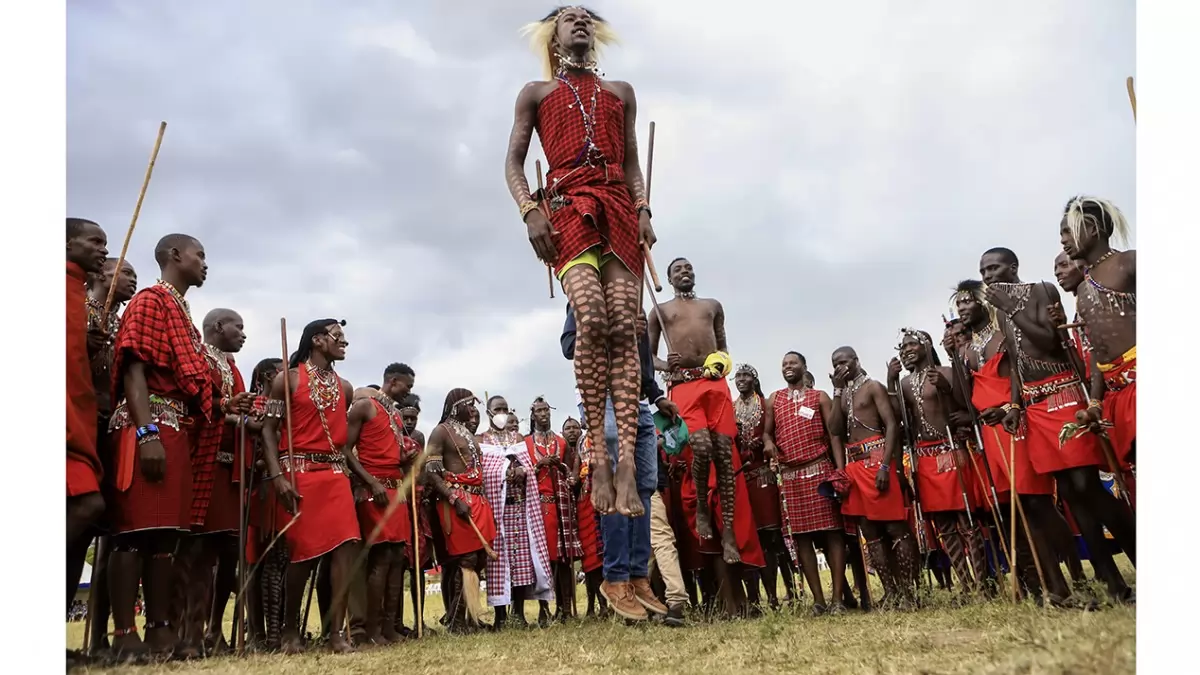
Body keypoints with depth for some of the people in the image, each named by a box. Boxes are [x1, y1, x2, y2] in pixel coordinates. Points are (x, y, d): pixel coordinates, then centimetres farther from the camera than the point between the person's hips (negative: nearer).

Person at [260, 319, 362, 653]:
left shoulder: (345, 388, 16)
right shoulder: (288, 378, 2)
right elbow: (269, 429, -4)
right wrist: (277, 476, -15)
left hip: (335, 473, 5)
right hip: (298, 472, -4)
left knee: (347, 545, -10)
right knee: (303, 551, -3)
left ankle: (337, 631, -4)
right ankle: (291, 628, 17)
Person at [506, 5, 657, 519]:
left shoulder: (621, 92, 29)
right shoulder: (535, 93, 23)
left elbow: (631, 164, 20)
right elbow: (513, 162, 12)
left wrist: (643, 211, 2)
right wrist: (529, 211, -7)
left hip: (619, 212, 2)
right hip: (567, 210, -2)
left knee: (623, 327, -17)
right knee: (592, 320, -26)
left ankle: (628, 462, -25)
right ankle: (599, 457, -22)